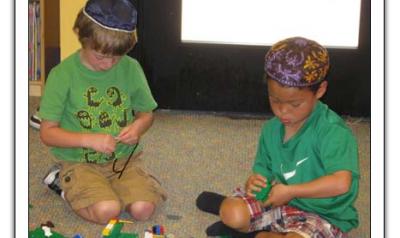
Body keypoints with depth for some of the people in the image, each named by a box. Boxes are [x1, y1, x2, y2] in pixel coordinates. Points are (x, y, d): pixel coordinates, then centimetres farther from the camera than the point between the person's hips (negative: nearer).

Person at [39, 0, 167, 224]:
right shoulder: (62, 74, -11)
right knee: (107, 210, -26)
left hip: (124, 158, 3)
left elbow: (147, 113, 12)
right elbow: (47, 132, -9)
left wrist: (138, 126, -12)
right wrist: (89, 140, -23)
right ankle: (68, 187, 4)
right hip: (80, 162, -2)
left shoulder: (131, 69, -3)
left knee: (143, 208, -21)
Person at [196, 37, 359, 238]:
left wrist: (289, 191, -27)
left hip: (323, 215, -4)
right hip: (282, 204, 5)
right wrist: (255, 182, -16)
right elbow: (263, 170, 10)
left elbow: (341, 183, -35)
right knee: (232, 214, -22)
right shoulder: (271, 129, 0)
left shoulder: (332, 131, -23)